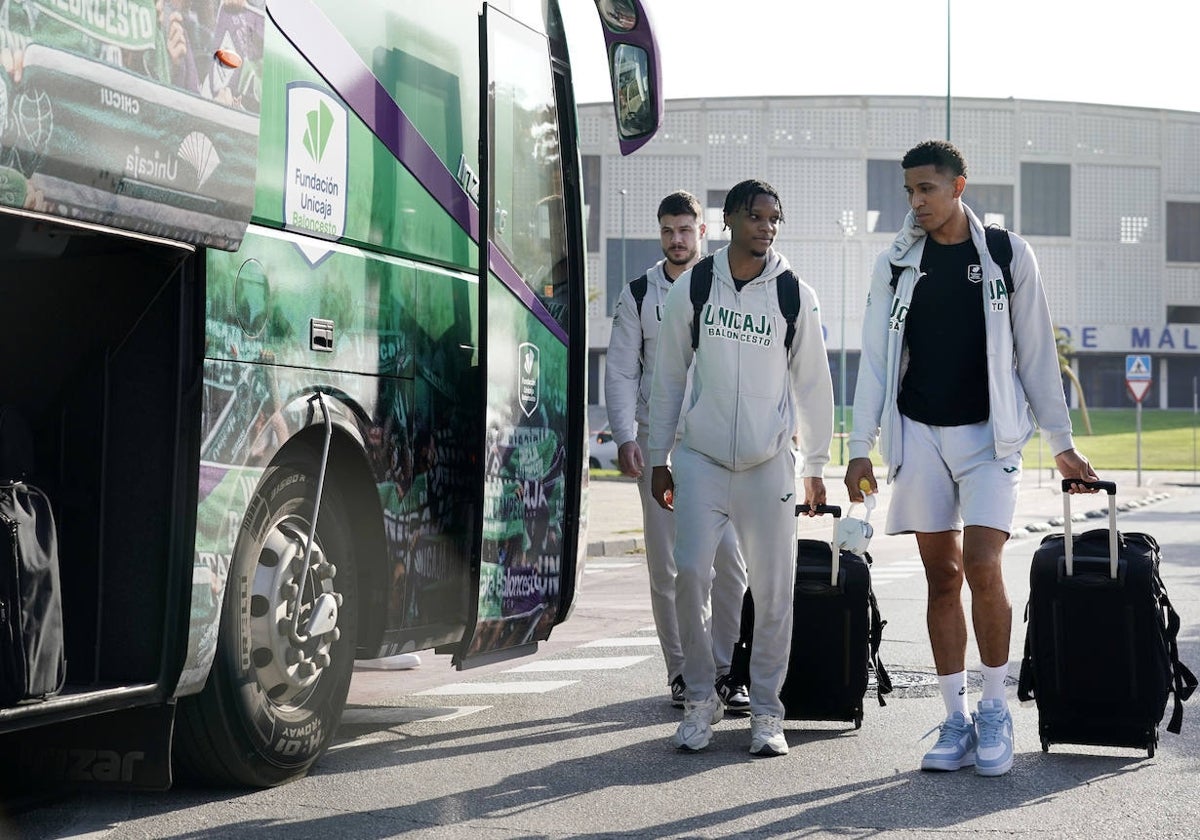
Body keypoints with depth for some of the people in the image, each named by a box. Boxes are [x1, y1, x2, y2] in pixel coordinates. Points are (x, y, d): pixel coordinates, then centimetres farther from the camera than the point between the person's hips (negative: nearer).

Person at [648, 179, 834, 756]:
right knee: (690, 575, -10)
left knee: (773, 589, -1)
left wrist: (815, 466, 10)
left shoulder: (795, 294, 2)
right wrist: (658, 459, 8)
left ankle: (766, 709, 13)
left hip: (769, 464, 0)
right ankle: (700, 698, 8)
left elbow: (813, 383, 9)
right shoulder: (691, 287, 3)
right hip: (701, 457, 0)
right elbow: (669, 378, 9)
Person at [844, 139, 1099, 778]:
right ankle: (956, 722, 8)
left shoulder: (1007, 254, 1)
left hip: (989, 435, -2)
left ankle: (995, 712, 2)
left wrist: (1062, 444, 4)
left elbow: (1035, 353, 4)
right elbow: (875, 359, 6)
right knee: (942, 577, 3)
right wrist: (861, 448, 0)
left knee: (982, 568, -13)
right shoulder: (896, 263, 6)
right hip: (919, 434, 2)